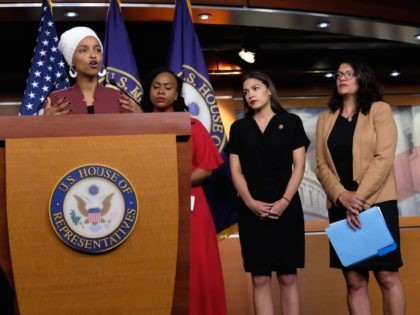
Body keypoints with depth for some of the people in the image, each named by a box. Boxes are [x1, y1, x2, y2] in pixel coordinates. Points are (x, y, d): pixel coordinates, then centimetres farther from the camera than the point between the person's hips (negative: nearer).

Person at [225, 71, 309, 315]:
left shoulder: (291, 122, 6)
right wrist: (250, 202, -10)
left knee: (288, 277, 2)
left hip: (286, 208, -1)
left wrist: (284, 201, -11)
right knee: (260, 278, 1)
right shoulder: (239, 128, 10)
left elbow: (299, 166, 1)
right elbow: (236, 171, 6)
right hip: (252, 211, 2)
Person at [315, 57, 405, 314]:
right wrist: (341, 196, -12)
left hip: (376, 203, -3)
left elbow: (384, 158, -9)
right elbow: (321, 165, 5)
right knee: (354, 280, 3)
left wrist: (359, 197, -16)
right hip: (340, 207, 3)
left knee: (387, 276, -2)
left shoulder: (380, 110, 2)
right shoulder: (325, 119, 13)